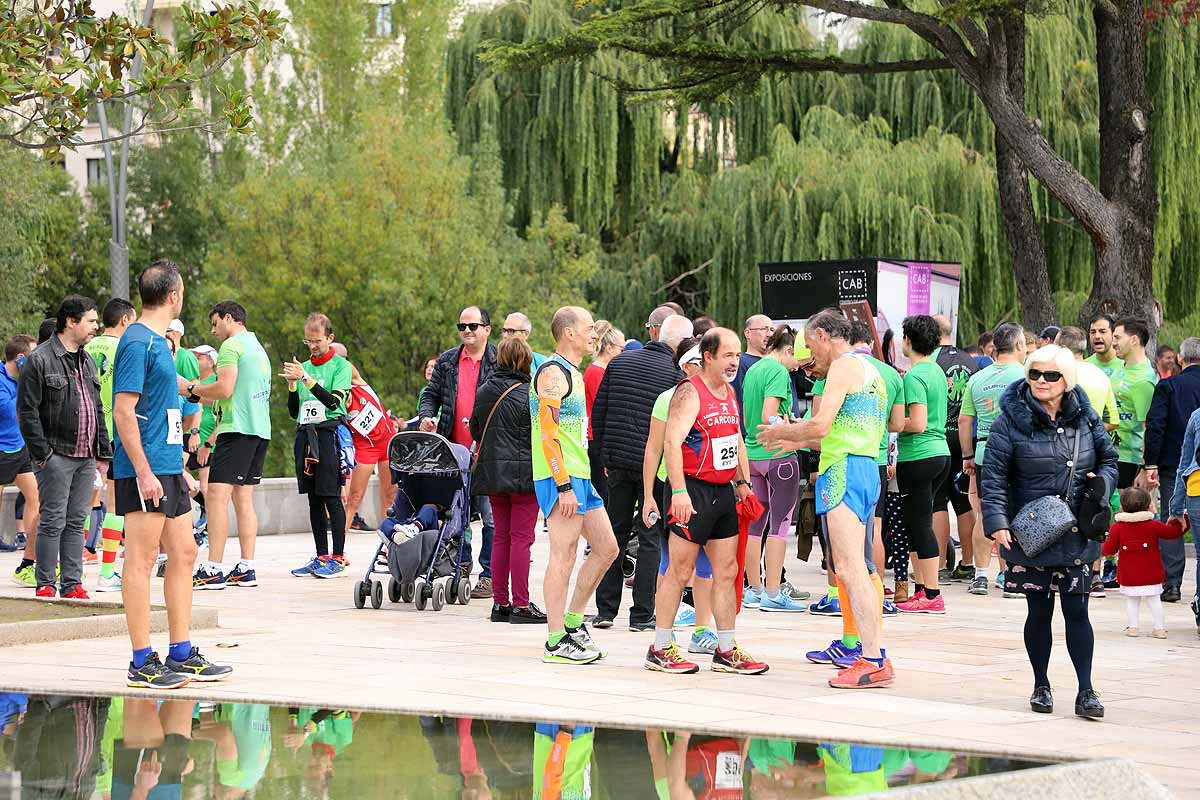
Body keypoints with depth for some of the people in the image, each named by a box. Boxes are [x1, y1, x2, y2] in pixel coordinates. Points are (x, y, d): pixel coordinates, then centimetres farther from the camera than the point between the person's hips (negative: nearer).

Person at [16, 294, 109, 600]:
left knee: (76, 522, 8)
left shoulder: (87, 362, 17)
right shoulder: (39, 361, -7)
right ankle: (45, 585, -1)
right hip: (56, 457, -7)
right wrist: (42, 453, -14)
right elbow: (27, 411, -10)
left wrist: (103, 452, 15)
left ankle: (72, 584, 11)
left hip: (85, 457, 7)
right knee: (53, 522, -6)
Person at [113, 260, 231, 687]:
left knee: (183, 554, 11)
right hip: (145, 469, -10)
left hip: (168, 468, 10)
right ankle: (142, 663, -3)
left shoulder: (159, 343, 16)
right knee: (141, 560, -6)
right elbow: (123, 411, -17)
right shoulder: (137, 343, -13)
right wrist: (144, 472, -21)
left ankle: (182, 655, 17)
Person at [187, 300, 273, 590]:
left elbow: (225, 389, -16)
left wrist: (193, 388, 0)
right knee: (243, 498, 10)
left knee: (217, 494, -11)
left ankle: (213, 570, -17)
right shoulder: (258, 348, 23)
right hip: (260, 429, 10)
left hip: (237, 429, -10)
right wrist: (202, 397, 27)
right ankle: (246, 569, 7)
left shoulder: (231, 346, -6)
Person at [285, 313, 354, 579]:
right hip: (305, 434, 6)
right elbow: (294, 412, 15)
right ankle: (321, 557, 10)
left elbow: (334, 402, -14)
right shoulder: (303, 367, 16)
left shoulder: (340, 366, 1)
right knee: (314, 499, 6)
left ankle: (338, 557, -7)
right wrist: (292, 385, -1)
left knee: (331, 497, -9)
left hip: (329, 434, -6)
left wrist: (306, 379, -18)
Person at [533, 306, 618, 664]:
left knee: (606, 548, 11)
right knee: (564, 555, -8)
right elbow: (548, 433, -18)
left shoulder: (573, 374, 20)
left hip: (581, 476, 10)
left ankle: (572, 622, 20)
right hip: (561, 478, -10)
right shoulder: (553, 373, -12)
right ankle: (556, 643, -4)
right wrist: (564, 487, -22)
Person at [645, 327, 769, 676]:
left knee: (727, 572, 8)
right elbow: (672, 441, -22)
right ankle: (660, 649, 6)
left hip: (723, 491, 8)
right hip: (693, 490, -8)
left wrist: (743, 481, 19)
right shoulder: (689, 392, -13)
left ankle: (726, 650, 14)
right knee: (680, 571, -3)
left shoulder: (729, 392, 14)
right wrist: (679, 491, -29)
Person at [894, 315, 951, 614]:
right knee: (916, 523, 14)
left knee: (920, 523, -5)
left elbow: (918, 423, -21)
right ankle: (921, 588, 16)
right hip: (940, 452, 9)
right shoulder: (937, 371, 13)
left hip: (918, 456, -9)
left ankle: (932, 596, -4)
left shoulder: (914, 377, -14)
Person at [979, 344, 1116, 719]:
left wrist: (1102, 481, -5)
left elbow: (1109, 459, 17)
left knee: (1077, 610, -1)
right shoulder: (1011, 421, -5)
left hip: (1077, 534, 2)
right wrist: (997, 523, -17)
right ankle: (1041, 686, 22)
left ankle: (1086, 691, 3)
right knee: (1039, 610, 7)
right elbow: (993, 477, -7)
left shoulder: (1085, 418, 5)